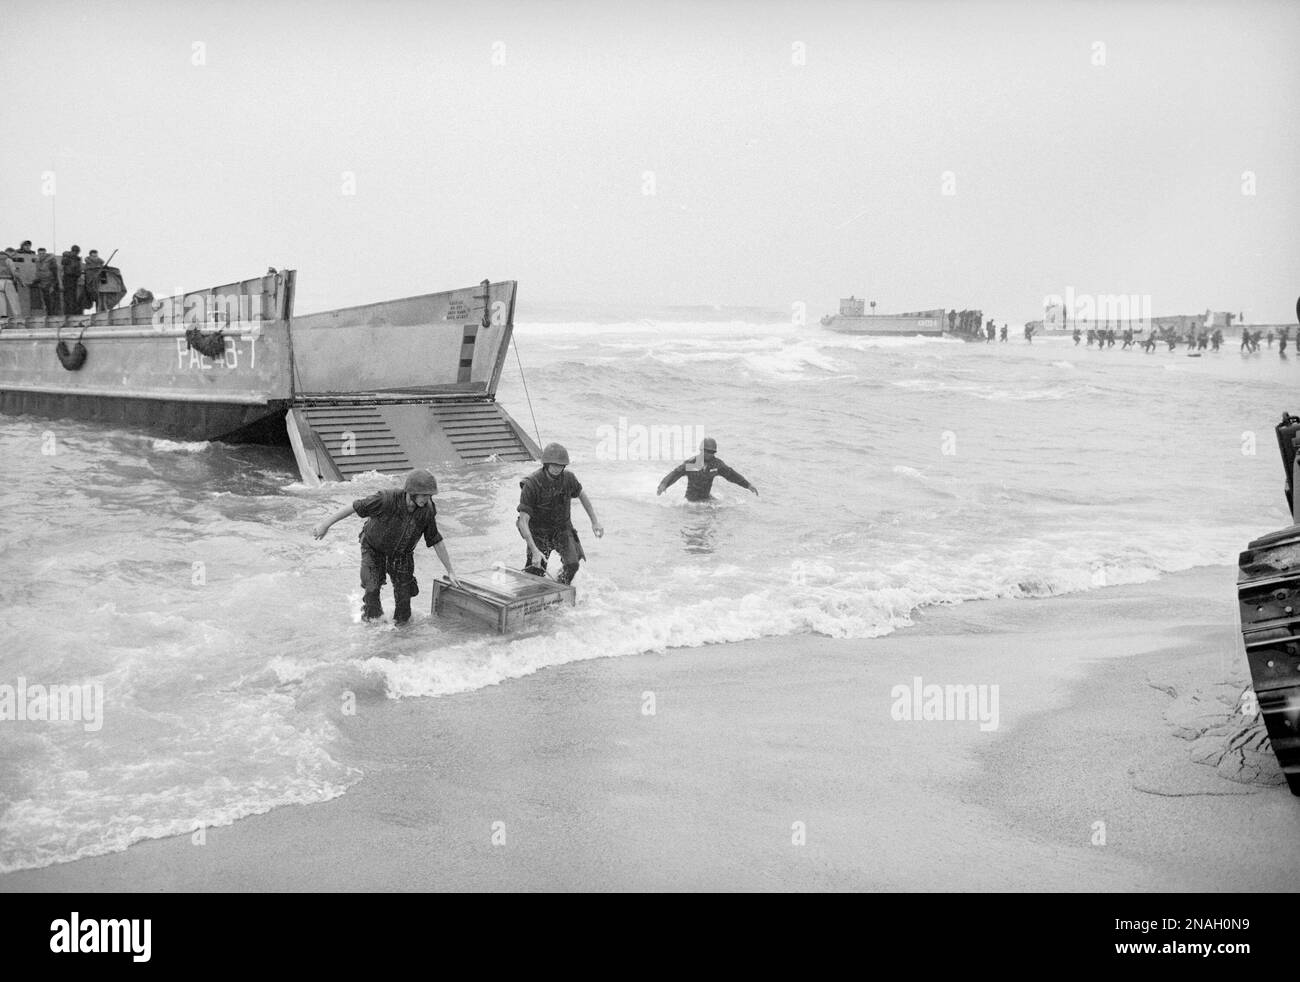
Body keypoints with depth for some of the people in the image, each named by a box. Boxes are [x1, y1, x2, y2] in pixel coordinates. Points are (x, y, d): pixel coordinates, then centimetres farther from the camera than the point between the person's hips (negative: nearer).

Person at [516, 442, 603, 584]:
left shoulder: (568, 477, -17)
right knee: (535, 574, -6)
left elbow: (582, 494, 8)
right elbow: (523, 521, -28)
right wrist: (534, 550, -36)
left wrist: (595, 521, 6)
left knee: (572, 564, -15)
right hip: (539, 530, -3)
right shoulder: (531, 484, -29)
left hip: (562, 526, 3)